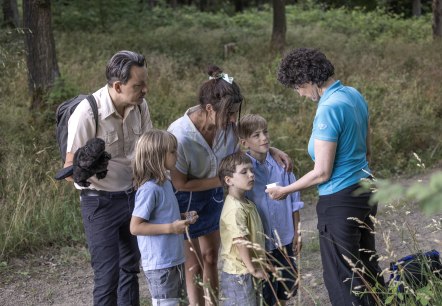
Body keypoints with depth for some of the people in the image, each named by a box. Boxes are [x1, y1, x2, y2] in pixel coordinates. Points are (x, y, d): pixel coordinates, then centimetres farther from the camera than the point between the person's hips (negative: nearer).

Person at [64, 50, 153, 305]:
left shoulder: (140, 105, -8)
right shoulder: (87, 113, -25)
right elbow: (70, 171, -20)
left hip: (133, 195, 6)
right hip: (101, 201, -6)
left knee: (131, 266, 18)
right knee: (108, 274, -5)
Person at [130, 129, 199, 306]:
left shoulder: (165, 183, 6)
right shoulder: (149, 189, -21)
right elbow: (135, 227, -23)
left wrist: (183, 218, 4)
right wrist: (170, 228, -23)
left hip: (175, 260, 9)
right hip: (159, 264, -9)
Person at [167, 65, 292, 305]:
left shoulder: (226, 123, -21)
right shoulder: (180, 135, -35)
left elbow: (240, 148, 2)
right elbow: (180, 184, -23)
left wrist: (271, 151, -15)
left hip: (212, 195, 5)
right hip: (185, 200, -5)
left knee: (211, 256, 16)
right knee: (194, 263, 3)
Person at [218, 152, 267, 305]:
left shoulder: (247, 204, 9)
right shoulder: (235, 209, -22)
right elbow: (241, 243, -25)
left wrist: (258, 267, 17)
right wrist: (253, 269, -18)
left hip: (250, 273, 10)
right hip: (238, 275, -10)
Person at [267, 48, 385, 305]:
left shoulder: (328, 109, -23)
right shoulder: (354, 94, 4)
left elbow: (322, 173, -20)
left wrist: (285, 191, -8)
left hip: (340, 201, -9)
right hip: (365, 189, 9)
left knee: (342, 277, 5)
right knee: (367, 265, 22)